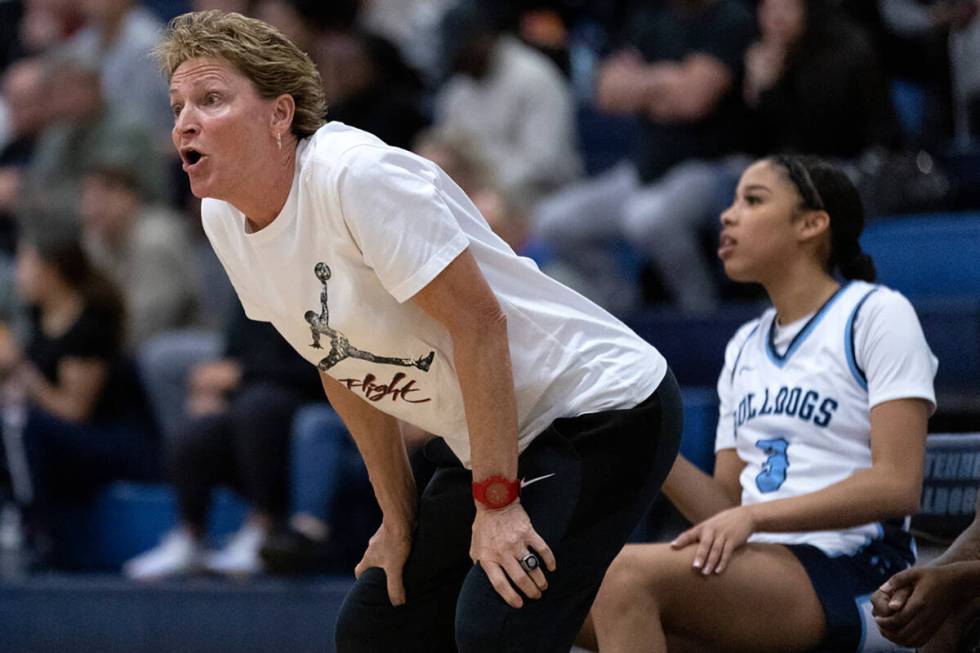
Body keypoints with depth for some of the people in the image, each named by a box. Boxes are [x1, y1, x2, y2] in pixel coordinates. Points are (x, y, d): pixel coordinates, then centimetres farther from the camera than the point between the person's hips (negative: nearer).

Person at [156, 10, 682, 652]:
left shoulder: (354, 174, -24)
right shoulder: (224, 220, 2)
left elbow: (478, 323, -24)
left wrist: (495, 501, -23)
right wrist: (399, 517, 11)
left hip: (603, 411, -9)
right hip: (492, 441, 9)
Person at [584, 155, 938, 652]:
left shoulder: (876, 314, 1)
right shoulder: (744, 347, 23)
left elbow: (898, 486, -11)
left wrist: (754, 516, -19)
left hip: (851, 574, -6)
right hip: (758, 566, 6)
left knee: (629, 573, -29)